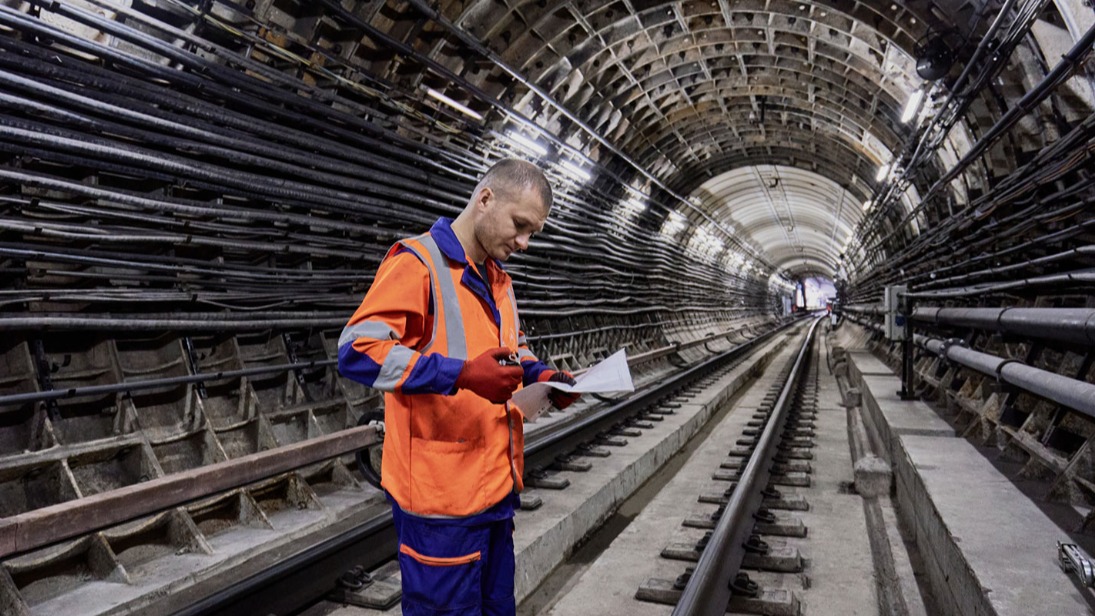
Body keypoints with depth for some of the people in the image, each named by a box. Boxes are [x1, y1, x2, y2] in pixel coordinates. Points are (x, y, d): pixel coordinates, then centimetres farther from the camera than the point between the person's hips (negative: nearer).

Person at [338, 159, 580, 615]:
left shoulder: (498, 277, 15)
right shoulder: (417, 262, -13)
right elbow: (357, 351, -23)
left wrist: (542, 376, 6)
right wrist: (461, 374, -32)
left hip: (497, 482, 8)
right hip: (442, 489, -8)